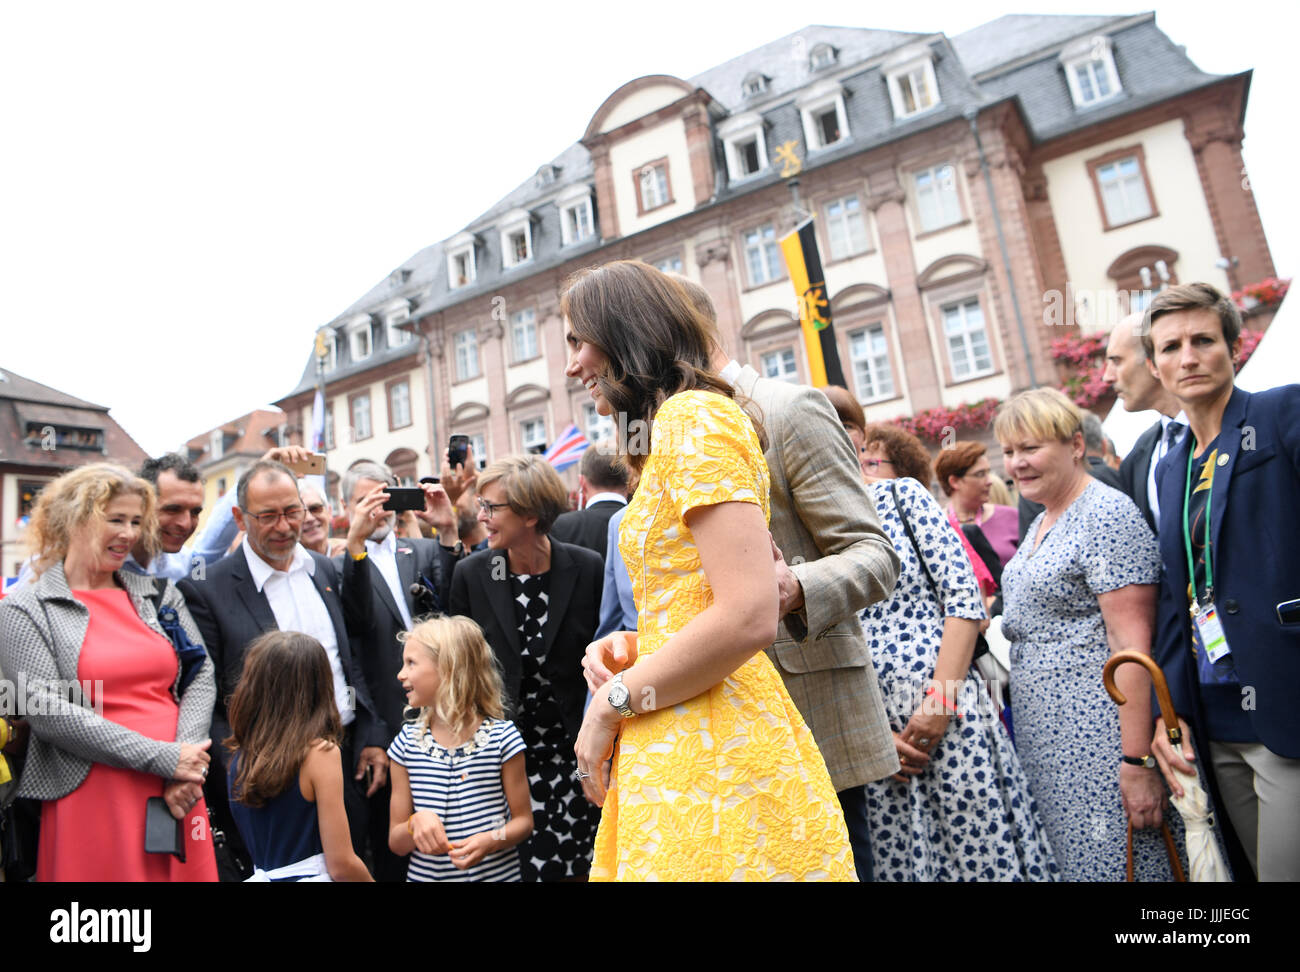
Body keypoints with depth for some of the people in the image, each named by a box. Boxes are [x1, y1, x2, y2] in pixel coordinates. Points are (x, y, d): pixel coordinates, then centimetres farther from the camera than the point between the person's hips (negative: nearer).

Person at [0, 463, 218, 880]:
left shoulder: (160, 594, 9)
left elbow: (201, 676, 4)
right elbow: (47, 712, -11)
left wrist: (188, 763, -11)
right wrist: (163, 758, -15)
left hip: (179, 795, 3)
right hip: (92, 801, -3)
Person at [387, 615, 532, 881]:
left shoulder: (501, 737, -11)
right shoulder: (407, 742, -3)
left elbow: (523, 819, -3)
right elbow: (396, 843, 1)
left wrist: (491, 840, -22)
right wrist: (416, 823, -19)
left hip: (496, 872, -2)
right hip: (424, 874, 2)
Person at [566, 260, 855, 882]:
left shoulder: (693, 417, -12)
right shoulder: (673, 430, 18)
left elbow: (749, 618, -23)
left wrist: (612, 702, -11)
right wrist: (629, 649, 4)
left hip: (708, 758, -9)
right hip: (680, 747, 9)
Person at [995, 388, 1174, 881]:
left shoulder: (1107, 515, -14)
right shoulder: (1041, 522, 14)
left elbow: (1132, 645, -20)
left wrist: (1137, 761, -22)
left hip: (1098, 735, -9)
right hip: (1044, 735, 9)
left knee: (1112, 862, 0)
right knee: (1065, 859, 15)